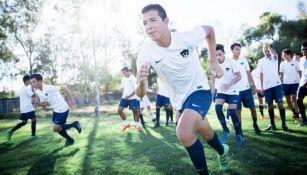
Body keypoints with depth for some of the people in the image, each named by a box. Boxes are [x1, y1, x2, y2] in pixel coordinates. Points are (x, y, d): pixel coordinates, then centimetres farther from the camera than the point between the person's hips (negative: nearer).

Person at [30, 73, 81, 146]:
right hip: (56, 110, 8)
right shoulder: (38, 92, 3)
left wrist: (71, 100, -21)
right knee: (58, 128, 13)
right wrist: (37, 102, -10)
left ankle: (74, 124, 10)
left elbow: (65, 88, -21)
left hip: (63, 110, -8)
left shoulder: (49, 88, -23)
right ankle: (70, 140, 34)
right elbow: (44, 104, 9)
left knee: (56, 129, -6)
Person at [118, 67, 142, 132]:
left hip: (133, 98, -6)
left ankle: (137, 125, 16)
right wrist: (123, 95, 6)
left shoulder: (133, 78, -11)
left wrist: (129, 96, -17)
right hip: (124, 97, 7)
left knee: (135, 112, -1)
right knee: (119, 110, 0)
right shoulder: (123, 78, 9)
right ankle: (126, 123, 16)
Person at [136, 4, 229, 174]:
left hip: (199, 90, -4)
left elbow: (209, 29, -2)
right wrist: (141, 82, -46)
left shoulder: (186, 37, -25)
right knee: (206, 133, 23)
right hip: (179, 100, 4)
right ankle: (222, 152, 58)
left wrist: (214, 62, -8)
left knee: (183, 132, -29)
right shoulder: (146, 52, -21)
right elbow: (140, 94, -22)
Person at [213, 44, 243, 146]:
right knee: (218, 107, -21)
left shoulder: (231, 62, -14)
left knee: (232, 111, -14)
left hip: (232, 91, -3)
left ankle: (239, 133, 8)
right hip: (220, 91, 3)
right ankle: (225, 130, -3)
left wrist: (229, 85, -27)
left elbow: (239, 76, -12)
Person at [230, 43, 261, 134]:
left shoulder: (244, 60, 7)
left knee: (252, 108, 6)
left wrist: (253, 85, 7)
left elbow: (249, 74, 11)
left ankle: (255, 124, 26)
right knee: (238, 110, 2)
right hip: (236, 90, -3)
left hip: (247, 88, 3)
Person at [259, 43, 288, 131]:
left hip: (276, 84, -3)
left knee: (280, 103, -5)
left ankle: (283, 123, 3)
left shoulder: (274, 58, 2)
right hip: (267, 87, 3)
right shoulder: (260, 61, 10)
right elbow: (261, 74, 11)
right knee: (270, 105, 7)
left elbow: (275, 54, -25)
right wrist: (261, 87, 7)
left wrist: (268, 46, -13)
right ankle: (272, 124, 14)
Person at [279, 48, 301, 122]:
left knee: (294, 99, -11)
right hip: (285, 84, 4)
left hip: (294, 83, -4)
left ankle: (297, 115, -4)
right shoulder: (282, 64, 6)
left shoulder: (296, 62, -3)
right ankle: (295, 113, 28)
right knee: (288, 100, 10)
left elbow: (300, 73, 1)